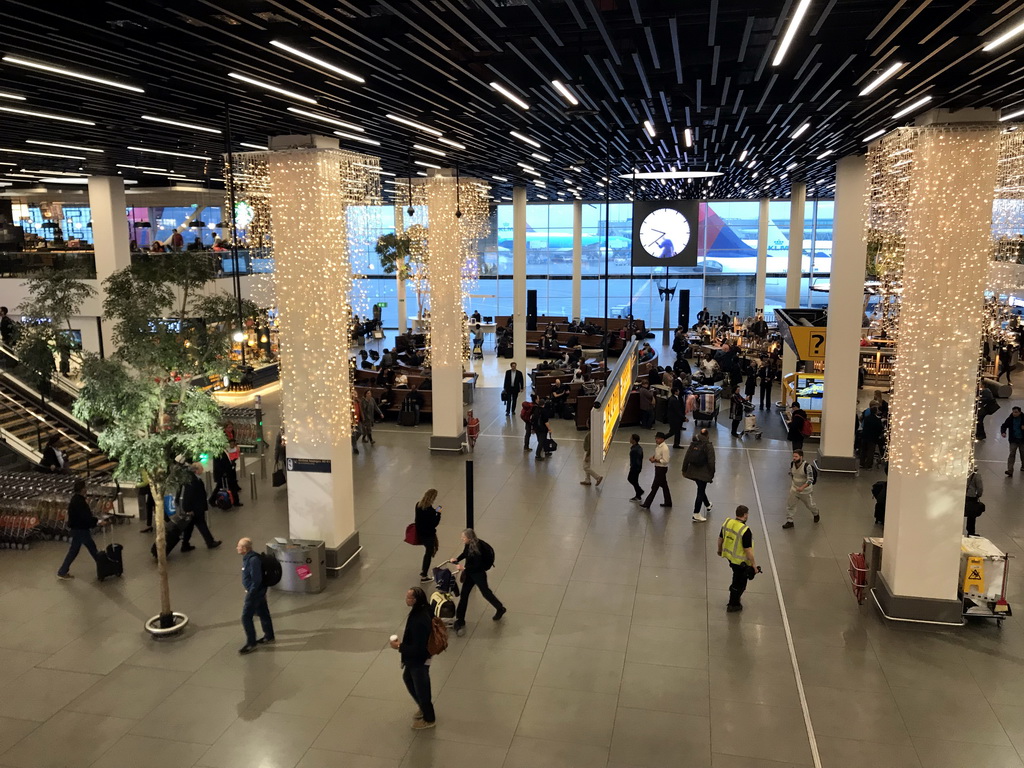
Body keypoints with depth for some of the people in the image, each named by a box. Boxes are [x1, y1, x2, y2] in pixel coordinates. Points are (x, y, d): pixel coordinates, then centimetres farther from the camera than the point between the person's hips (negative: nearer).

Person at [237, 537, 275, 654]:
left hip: (255, 592, -10)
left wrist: (249, 596, -21)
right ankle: (269, 637, 33)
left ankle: (251, 643, 9)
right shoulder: (248, 557, 3)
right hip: (259, 591, 10)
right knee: (263, 613, 20)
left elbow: (257, 580, -26)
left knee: (246, 618, -2)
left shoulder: (253, 560, -28)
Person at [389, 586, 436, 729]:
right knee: (407, 678, 29)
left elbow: (418, 649, -31)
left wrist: (399, 647, -21)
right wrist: (403, 642, 9)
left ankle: (428, 719, 38)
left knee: (421, 688, 13)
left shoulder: (420, 621, -38)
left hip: (420, 660, -10)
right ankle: (424, 708, 49)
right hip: (415, 658, 10)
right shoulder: (423, 609, -10)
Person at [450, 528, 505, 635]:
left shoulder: (477, 549, -32)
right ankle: (460, 620, 16)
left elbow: (477, 566, -28)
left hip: (479, 574, -7)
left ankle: (500, 609, 41)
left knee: (485, 592, 14)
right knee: (464, 594, 8)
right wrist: (457, 559, -6)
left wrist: (464, 568, -29)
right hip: (470, 573, 8)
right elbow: (465, 554, 10)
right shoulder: (468, 545, -9)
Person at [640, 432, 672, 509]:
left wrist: (655, 460, -23)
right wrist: (653, 457, 0)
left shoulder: (664, 448, -23)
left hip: (662, 469, -9)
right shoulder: (657, 446, 5)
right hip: (658, 467, 9)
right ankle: (668, 502, 30)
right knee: (664, 486, 18)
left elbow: (665, 461, -24)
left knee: (654, 487, -3)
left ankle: (647, 504, 2)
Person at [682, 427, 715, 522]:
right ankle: (696, 515, 3)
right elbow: (711, 461, -15)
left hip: (693, 471, 5)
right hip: (703, 473, -5)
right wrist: (712, 474, -5)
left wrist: (684, 470, 11)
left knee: (701, 489, 25)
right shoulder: (708, 446, -14)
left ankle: (708, 505, 48)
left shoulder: (693, 444, -1)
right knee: (700, 492, 2)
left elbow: (686, 458, 1)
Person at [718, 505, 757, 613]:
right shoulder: (745, 530, -29)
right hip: (741, 561, -6)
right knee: (740, 582, 15)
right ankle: (733, 605, 28)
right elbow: (748, 550, -24)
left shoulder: (727, 522, -9)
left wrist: (720, 550, 22)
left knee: (737, 574, 33)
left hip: (729, 555, 6)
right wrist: (753, 564, -12)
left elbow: (720, 538, 5)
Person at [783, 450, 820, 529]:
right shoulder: (792, 464, -11)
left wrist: (802, 487, -42)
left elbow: (810, 480, -28)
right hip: (794, 489, 4)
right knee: (789, 505, -1)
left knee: (810, 505, 19)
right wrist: (791, 485, 15)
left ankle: (816, 514, 51)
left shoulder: (807, 466, -28)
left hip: (806, 490, -4)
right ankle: (789, 522, 11)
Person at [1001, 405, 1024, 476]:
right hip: (1013, 440, -1)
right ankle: (1010, 471, -17)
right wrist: (1003, 432, -23)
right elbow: (1004, 426, -3)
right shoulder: (1010, 419, -8)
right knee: (1012, 454, -11)